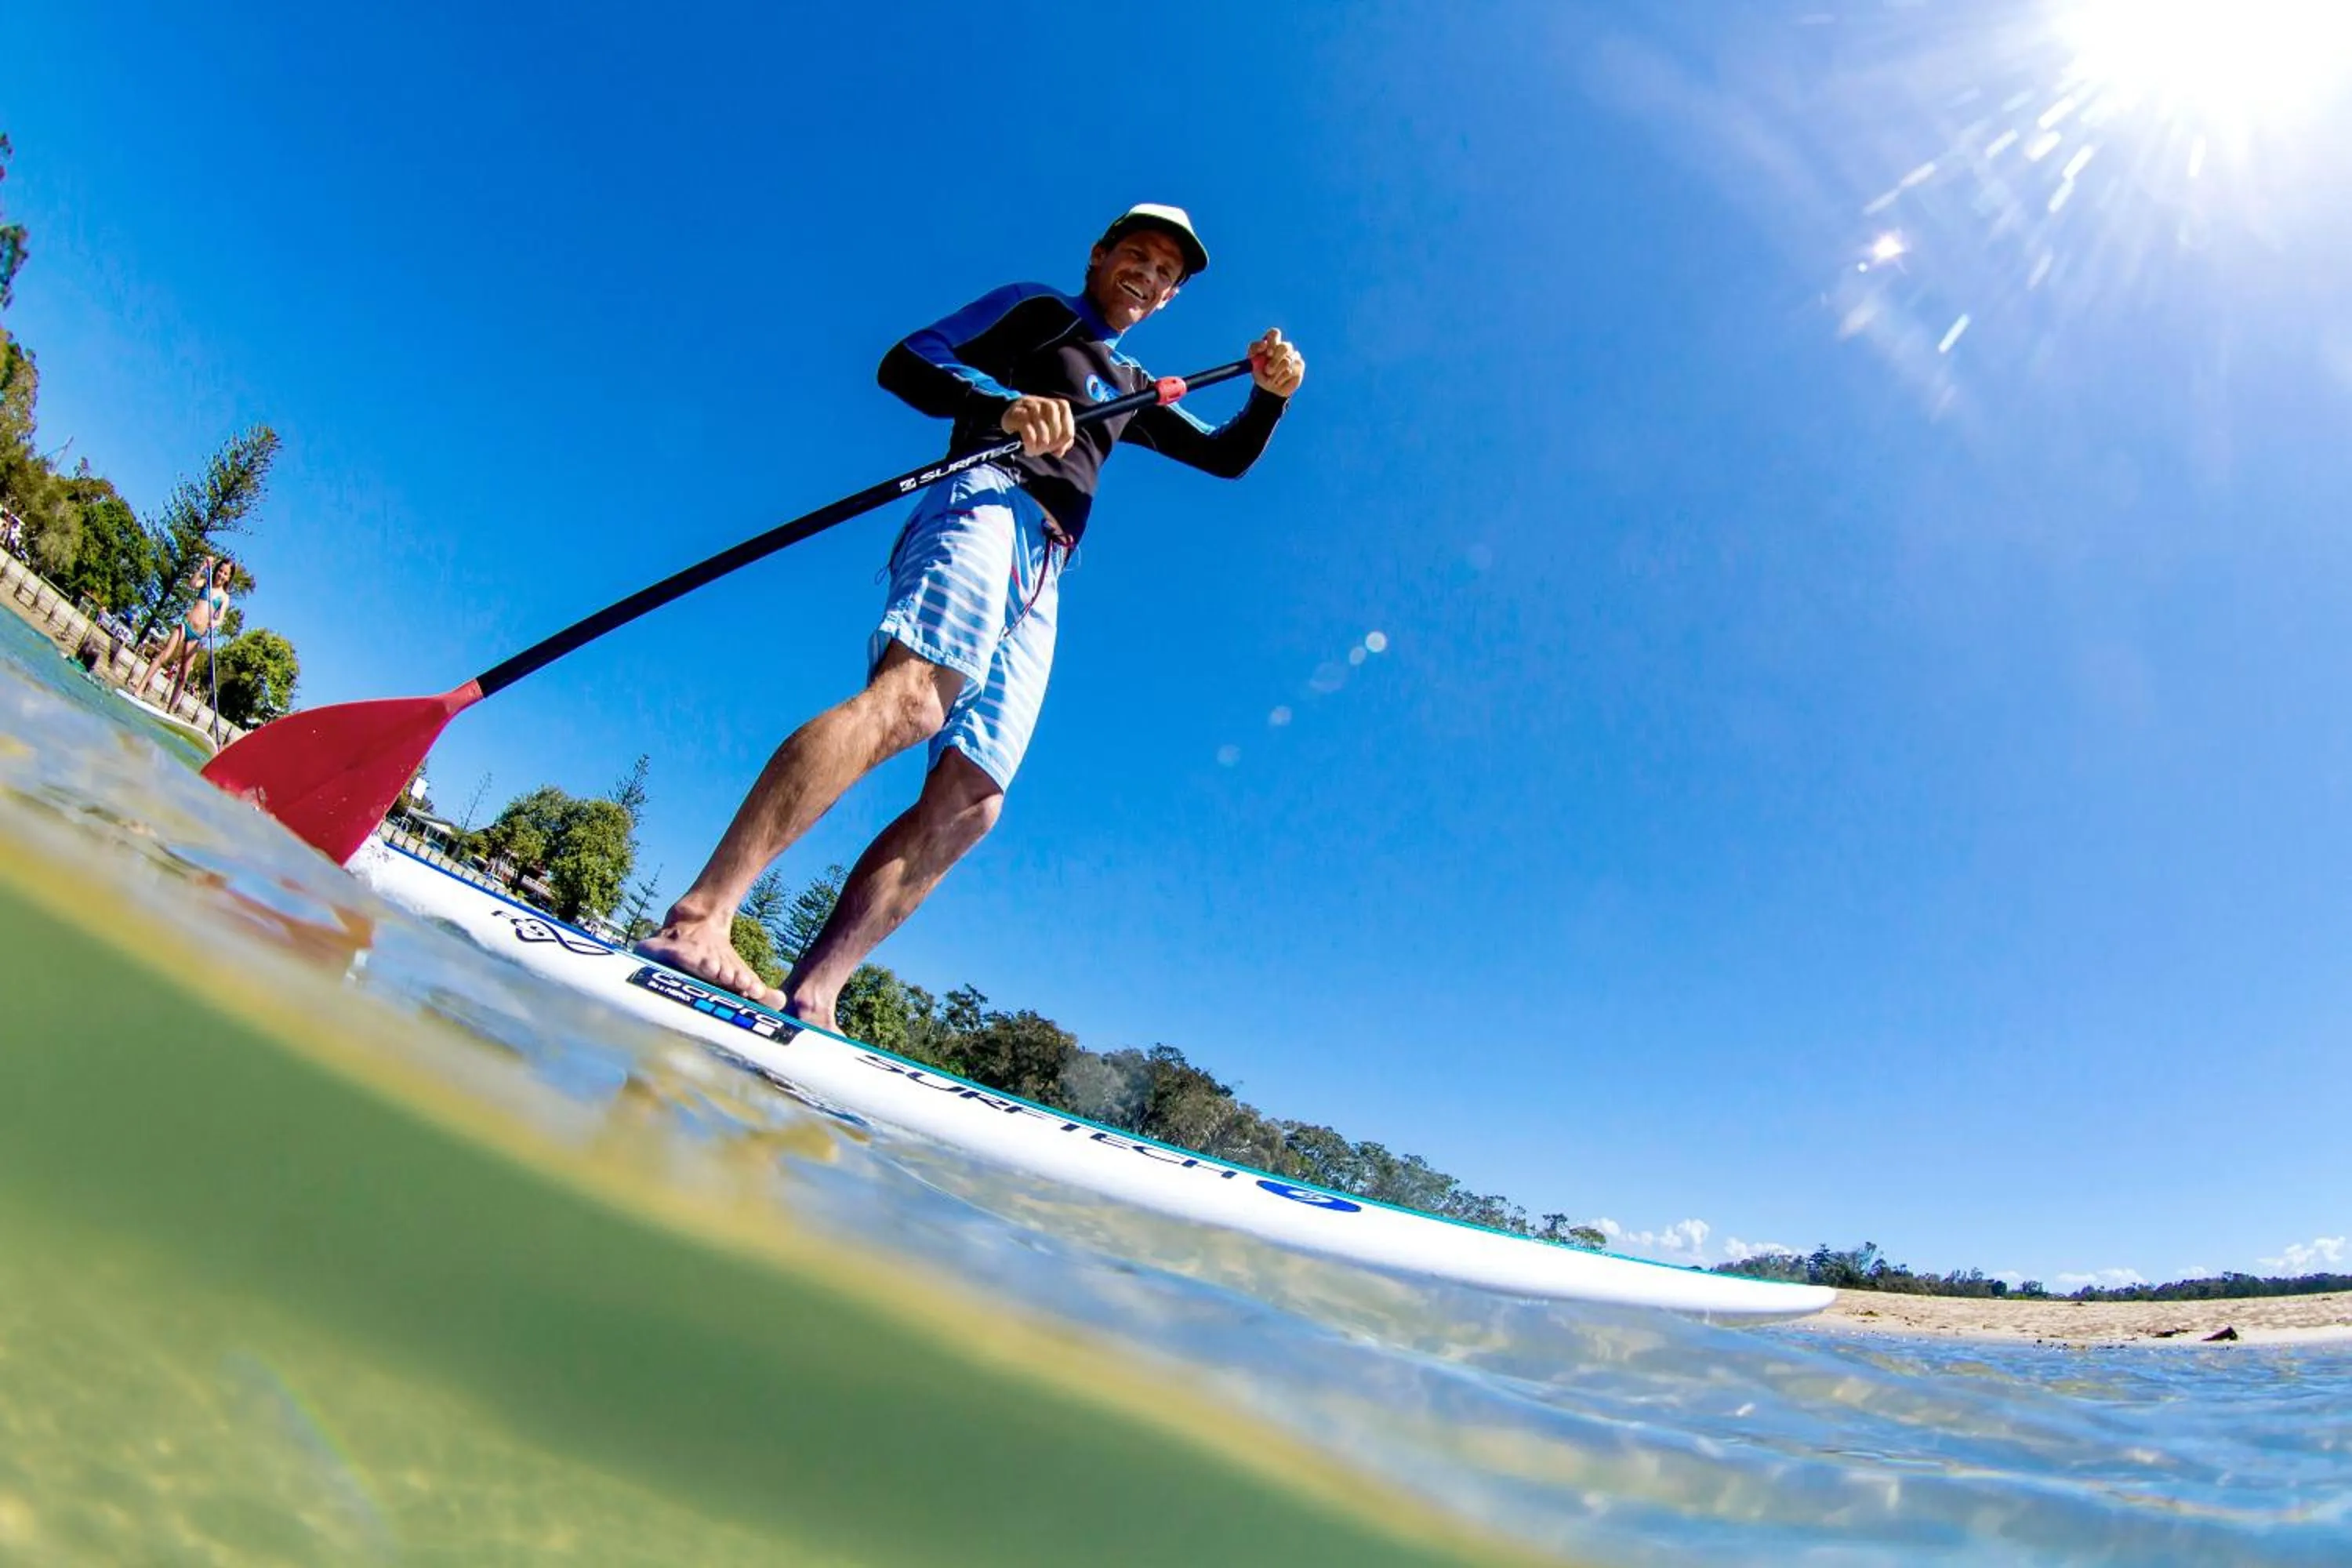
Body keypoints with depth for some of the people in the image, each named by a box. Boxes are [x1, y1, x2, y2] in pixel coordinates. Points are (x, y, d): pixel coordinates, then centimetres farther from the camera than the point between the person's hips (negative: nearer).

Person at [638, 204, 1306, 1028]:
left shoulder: (1132, 389, 37)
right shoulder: (1036, 308, 19)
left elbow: (1226, 457, 36)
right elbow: (905, 363, 6)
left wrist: (1270, 396, 15)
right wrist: (1004, 404, -14)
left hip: (1038, 587, 7)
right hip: (989, 503, -7)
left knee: (966, 804, -11)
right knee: (911, 699, -34)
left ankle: (808, 996, -16)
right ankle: (698, 918, -41)